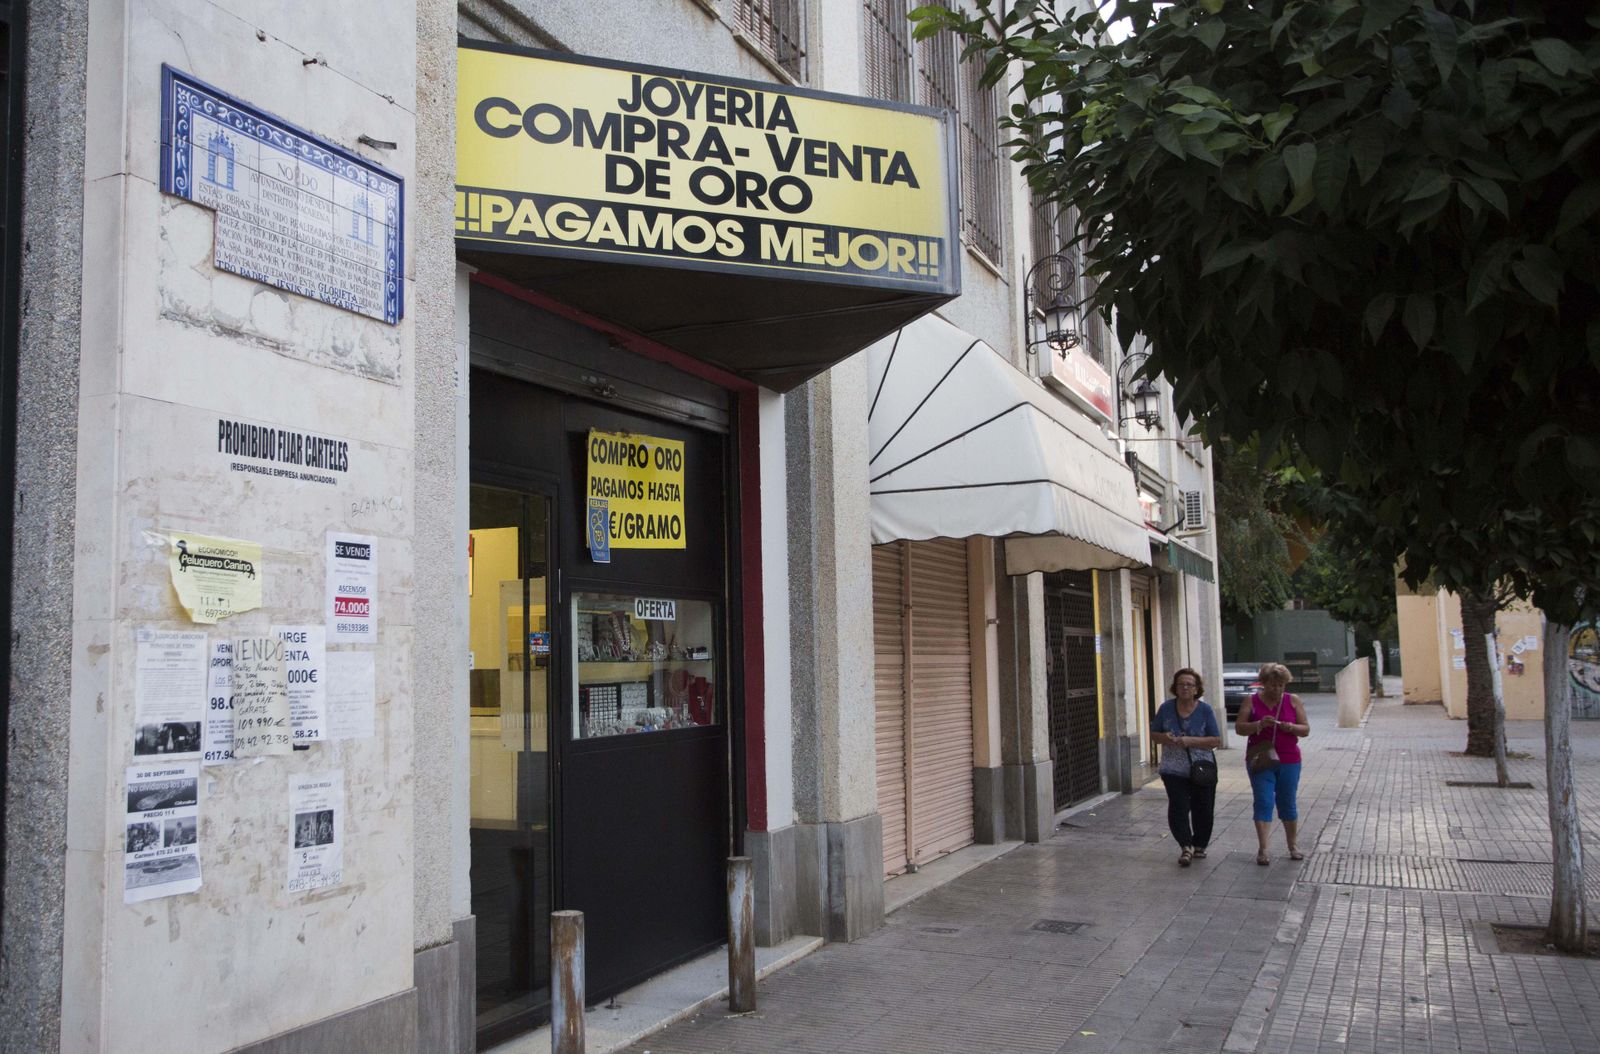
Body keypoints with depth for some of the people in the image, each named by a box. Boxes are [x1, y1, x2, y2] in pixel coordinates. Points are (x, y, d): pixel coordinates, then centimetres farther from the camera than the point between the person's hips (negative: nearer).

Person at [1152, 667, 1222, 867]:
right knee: (1178, 808, -13)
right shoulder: (1166, 708, 1)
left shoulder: (1205, 710, -4)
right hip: (1174, 770, 0)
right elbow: (1156, 735, 10)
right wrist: (1165, 738, -14)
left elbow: (1217, 741, -7)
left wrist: (1190, 741, -20)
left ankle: (1199, 846, 28)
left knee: (1202, 810, 9)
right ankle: (1185, 847, -7)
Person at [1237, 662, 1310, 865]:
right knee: (1263, 802, -7)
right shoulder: (1252, 702, 0)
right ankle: (1262, 850, -7)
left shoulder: (1293, 702, 4)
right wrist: (1259, 724, -20)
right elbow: (1239, 727, -4)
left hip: (1288, 762, 2)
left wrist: (1291, 727, -17)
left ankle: (1293, 847, 23)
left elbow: (1306, 729, 4)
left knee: (1288, 803, 10)